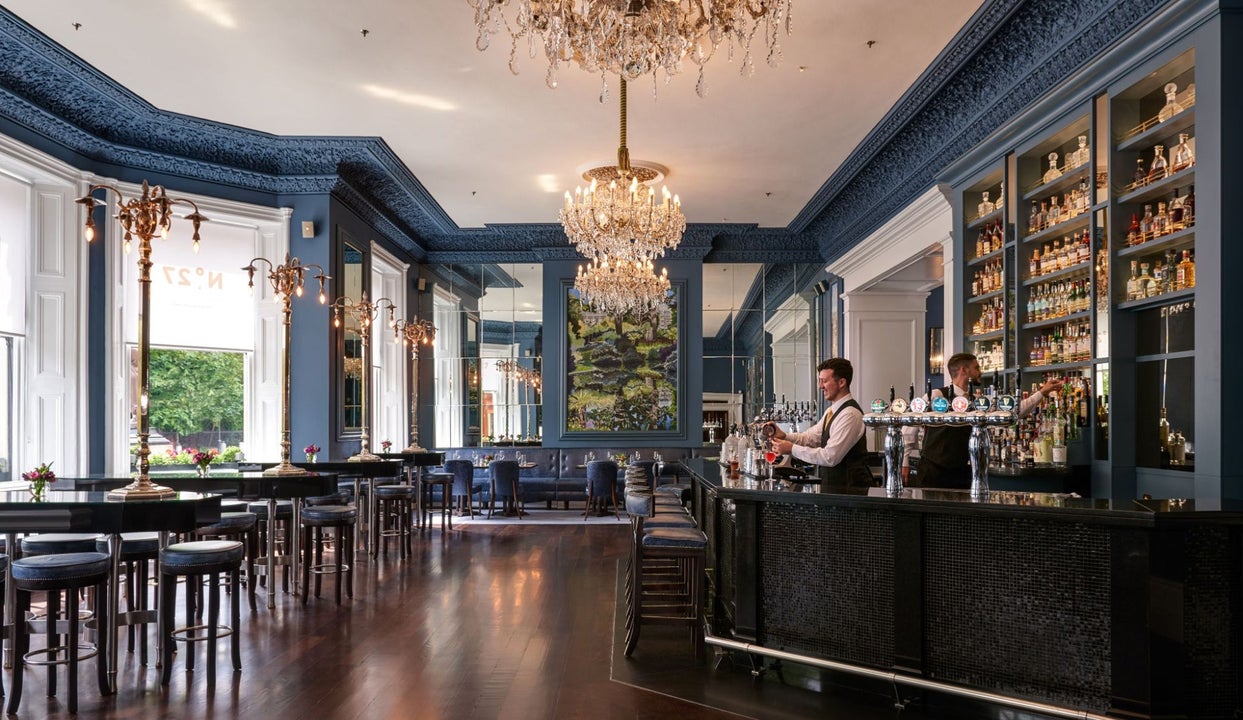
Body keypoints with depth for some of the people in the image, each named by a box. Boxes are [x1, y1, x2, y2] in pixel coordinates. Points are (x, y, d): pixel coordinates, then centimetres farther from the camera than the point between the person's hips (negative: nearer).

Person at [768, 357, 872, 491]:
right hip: (833, 485, 8)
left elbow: (830, 457, -22)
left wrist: (792, 449, -17)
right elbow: (811, 437, 13)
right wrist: (784, 435, -5)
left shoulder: (850, 414, -18)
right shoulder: (832, 411, 14)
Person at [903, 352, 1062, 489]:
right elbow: (910, 428, -5)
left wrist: (1042, 392, 13)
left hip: (961, 474, 6)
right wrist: (905, 462, -4)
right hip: (933, 472, -6)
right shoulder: (936, 396, -11)